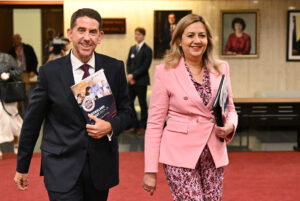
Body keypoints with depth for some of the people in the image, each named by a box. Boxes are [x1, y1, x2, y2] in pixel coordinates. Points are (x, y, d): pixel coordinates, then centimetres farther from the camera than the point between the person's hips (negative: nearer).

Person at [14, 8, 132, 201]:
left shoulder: (115, 68, -1)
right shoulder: (50, 71, -5)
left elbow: (125, 110, 8)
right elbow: (32, 120, 1)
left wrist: (110, 126, -15)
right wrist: (22, 167, 6)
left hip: (101, 164, 2)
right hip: (62, 166, -2)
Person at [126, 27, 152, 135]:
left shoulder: (147, 49, -5)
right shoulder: (132, 48, 15)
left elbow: (145, 66, -13)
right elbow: (129, 63, 13)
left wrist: (133, 75, -15)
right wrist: (129, 76, -3)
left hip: (141, 81, -6)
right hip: (131, 81, 6)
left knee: (143, 104, 3)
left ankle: (142, 126, 11)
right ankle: (134, 124, 15)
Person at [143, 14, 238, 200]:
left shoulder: (221, 68, 5)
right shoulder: (165, 72, -6)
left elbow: (230, 108, 16)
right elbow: (154, 123, -5)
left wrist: (230, 126, -8)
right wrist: (150, 171, -7)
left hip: (214, 154, 4)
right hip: (180, 155, -4)